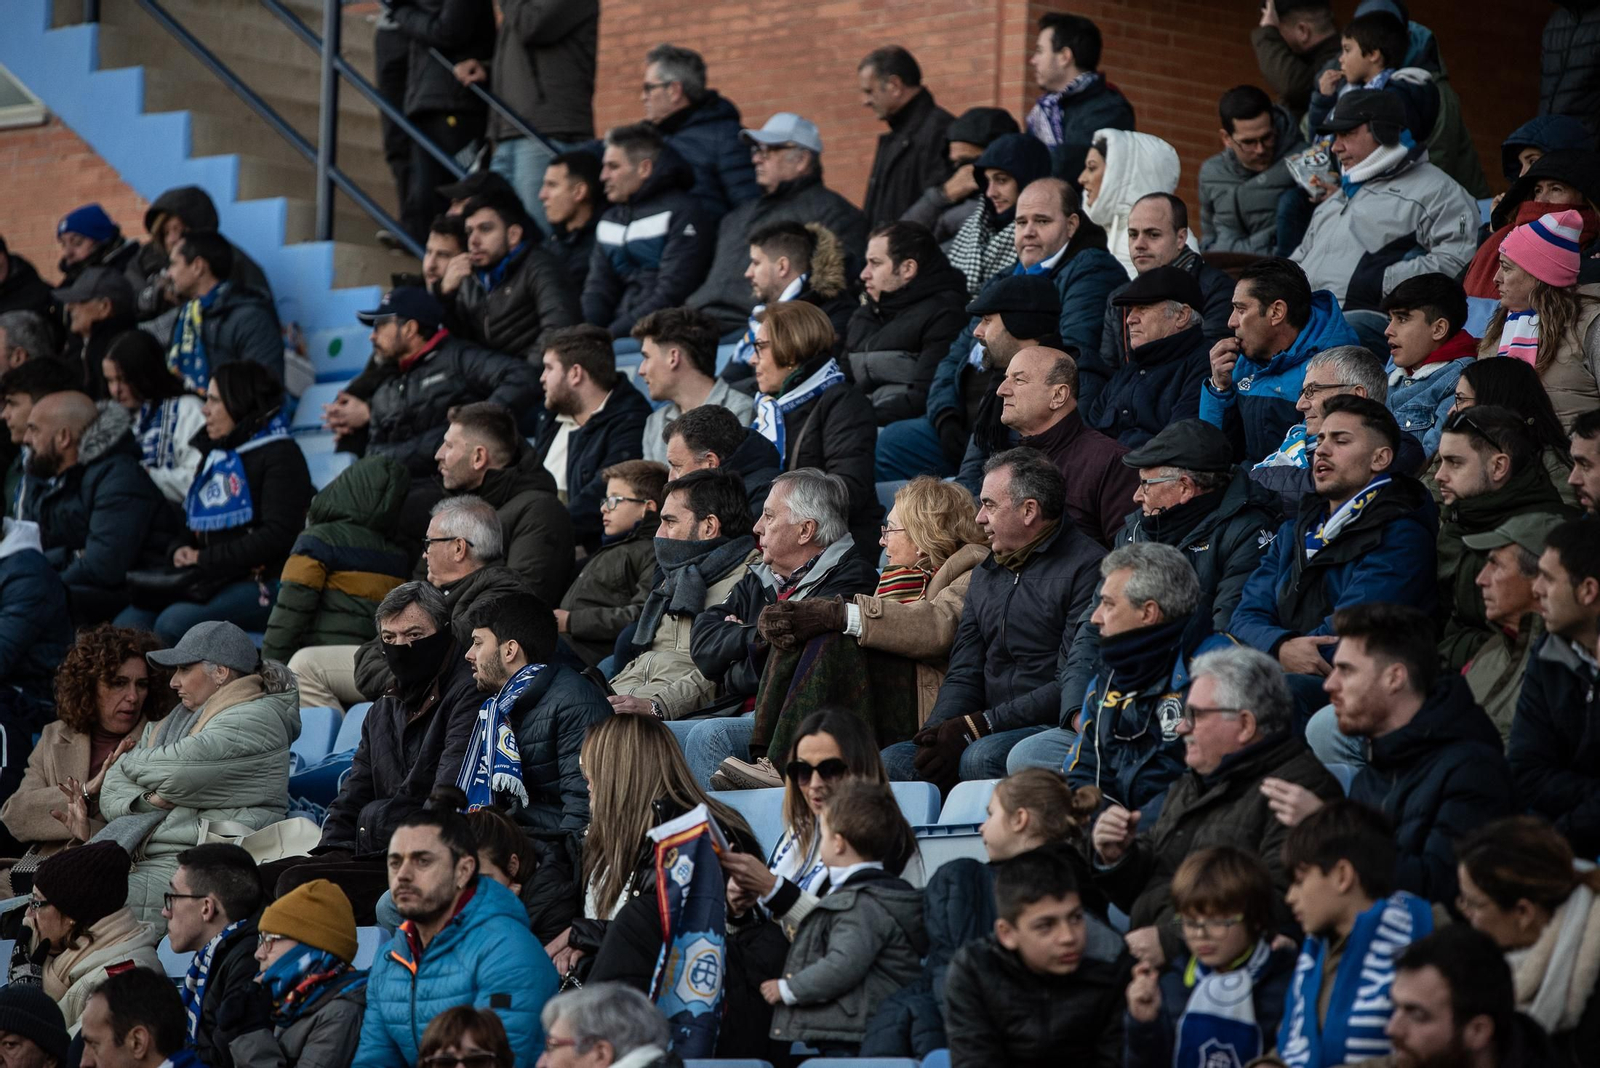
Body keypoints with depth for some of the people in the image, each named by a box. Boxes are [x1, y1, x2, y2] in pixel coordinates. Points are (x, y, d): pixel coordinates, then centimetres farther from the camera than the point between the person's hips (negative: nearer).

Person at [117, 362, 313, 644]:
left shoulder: (279, 454, -3)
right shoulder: (215, 456, 23)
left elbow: (277, 536, -14)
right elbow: (189, 522, 28)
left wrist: (205, 559, -13)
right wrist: (180, 549, 2)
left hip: (261, 585, -8)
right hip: (210, 583, 8)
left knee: (173, 622, -32)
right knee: (126, 624, -16)